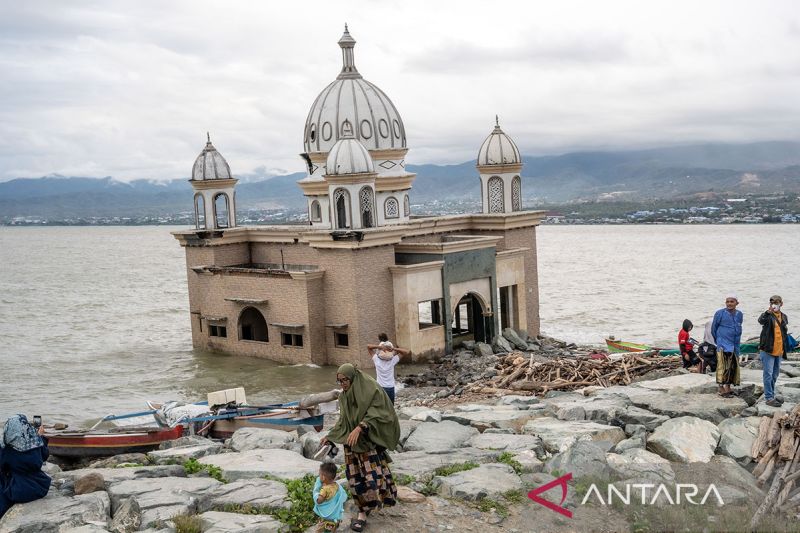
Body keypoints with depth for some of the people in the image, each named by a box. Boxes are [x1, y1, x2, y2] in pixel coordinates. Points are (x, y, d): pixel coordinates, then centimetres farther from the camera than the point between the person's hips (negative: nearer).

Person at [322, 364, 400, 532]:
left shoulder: (371, 390, -15)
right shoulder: (344, 397, 4)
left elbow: (374, 413, -22)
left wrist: (359, 428, -33)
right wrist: (329, 436, 12)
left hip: (370, 440, -5)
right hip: (352, 442, 5)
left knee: (371, 473, -6)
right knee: (356, 477, 3)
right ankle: (363, 512, 14)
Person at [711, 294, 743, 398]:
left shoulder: (739, 314, 8)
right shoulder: (720, 313, -7)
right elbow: (713, 328, 3)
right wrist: (718, 340, 11)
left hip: (735, 346, 6)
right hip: (723, 346, -6)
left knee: (733, 367, 10)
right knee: (723, 366, -10)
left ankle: (728, 388, 21)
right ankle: (721, 389, -6)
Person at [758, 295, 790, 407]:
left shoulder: (784, 317, 11)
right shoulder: (768, 315, -8)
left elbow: (785, 333, 20)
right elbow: (761, 320, -33)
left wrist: (785, 349, 19)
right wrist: (768, 312, -51)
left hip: (779, 351, 6)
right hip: (767, 350, -6)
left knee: (775, 374, 17)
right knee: (768, 374, -6)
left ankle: (772, 395, 30)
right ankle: (769, 398, -3)